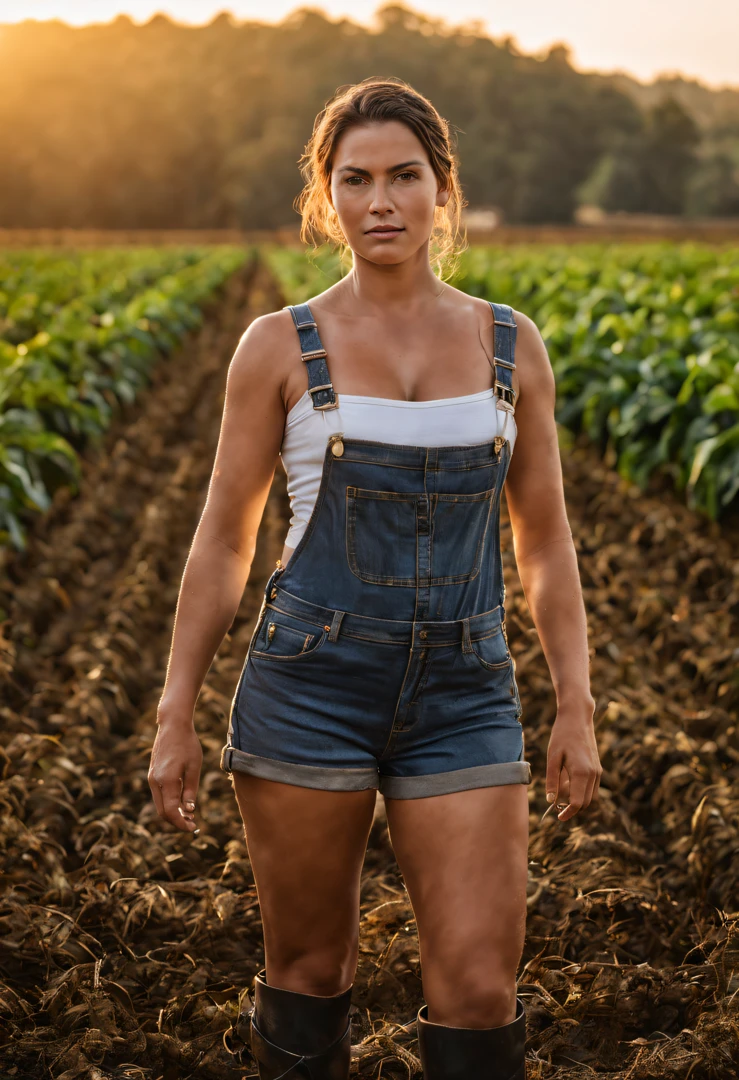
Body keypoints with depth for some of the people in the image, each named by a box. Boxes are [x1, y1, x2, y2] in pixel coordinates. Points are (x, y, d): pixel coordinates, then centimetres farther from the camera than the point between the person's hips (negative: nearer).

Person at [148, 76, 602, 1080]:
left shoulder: (512, 345, 5)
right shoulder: (280, 347, -1)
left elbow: (545, 542, 10)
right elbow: (224, 541, 3)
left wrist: (577, 711, 5)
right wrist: (176, 718, 1)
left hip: (465, 697, 2)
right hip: (312, 685, -1)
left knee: (480, 990, -2)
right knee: (309, 966, 10)